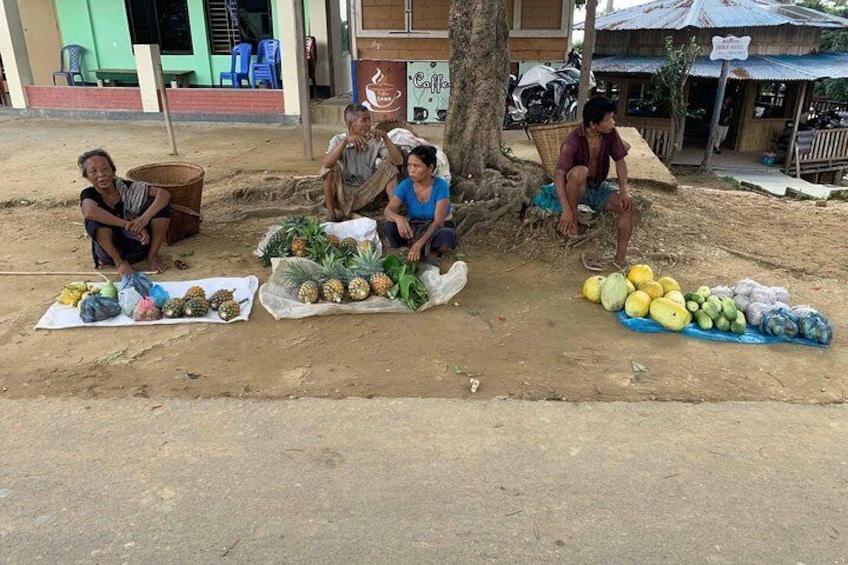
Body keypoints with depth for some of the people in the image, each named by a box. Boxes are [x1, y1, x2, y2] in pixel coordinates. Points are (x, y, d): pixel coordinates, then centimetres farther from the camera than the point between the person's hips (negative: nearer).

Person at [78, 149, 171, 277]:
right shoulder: (88, 194, -14)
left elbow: (164, 194, -22)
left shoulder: (126, 187, -10)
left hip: (139, 243, 2)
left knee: (160, 205, -19)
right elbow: (89, 211, -40)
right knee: (95, 222, -31)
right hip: (112, 251, -1)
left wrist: (145, 218, -38)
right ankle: (119, 261, -9)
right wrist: (128, 225, -42)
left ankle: (152, 255, -5)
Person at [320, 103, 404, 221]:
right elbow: (326, 163, -27)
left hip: (366, 195, 1)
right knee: (331, 167, -26)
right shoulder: (338, 140, -7)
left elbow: (398, 161, -17)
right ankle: (330, 212, -17)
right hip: (343, 194, -1)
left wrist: (385, 137, -26)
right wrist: (345, 141, -35)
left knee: (389, 164, -12)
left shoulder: (375, 141, -4)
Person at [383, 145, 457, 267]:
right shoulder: (405, 185, -12)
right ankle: (428, 251, -15)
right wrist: (398, 218, -44)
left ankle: (434, 252, -6)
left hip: (437, 228, -3)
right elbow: (388, 211, -18)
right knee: (389, 227, -26)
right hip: (415, 228, 3)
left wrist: (418, 245, -39)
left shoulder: (440, 185, -22)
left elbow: (438, 221, -27)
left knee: (447, 235, -38)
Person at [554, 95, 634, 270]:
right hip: (578, 189, -5)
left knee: (627, 203, -20)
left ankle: (620, 258, -17)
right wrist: (566, 210, -43)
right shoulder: (573, 141, -26)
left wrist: (624, 189, -20)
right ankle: (572, 220, -18)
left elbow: (620, 160, -3)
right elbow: (559, 175, -33)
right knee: (580, 171, -37)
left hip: (599, 187, 5)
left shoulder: (610, 133, -10)